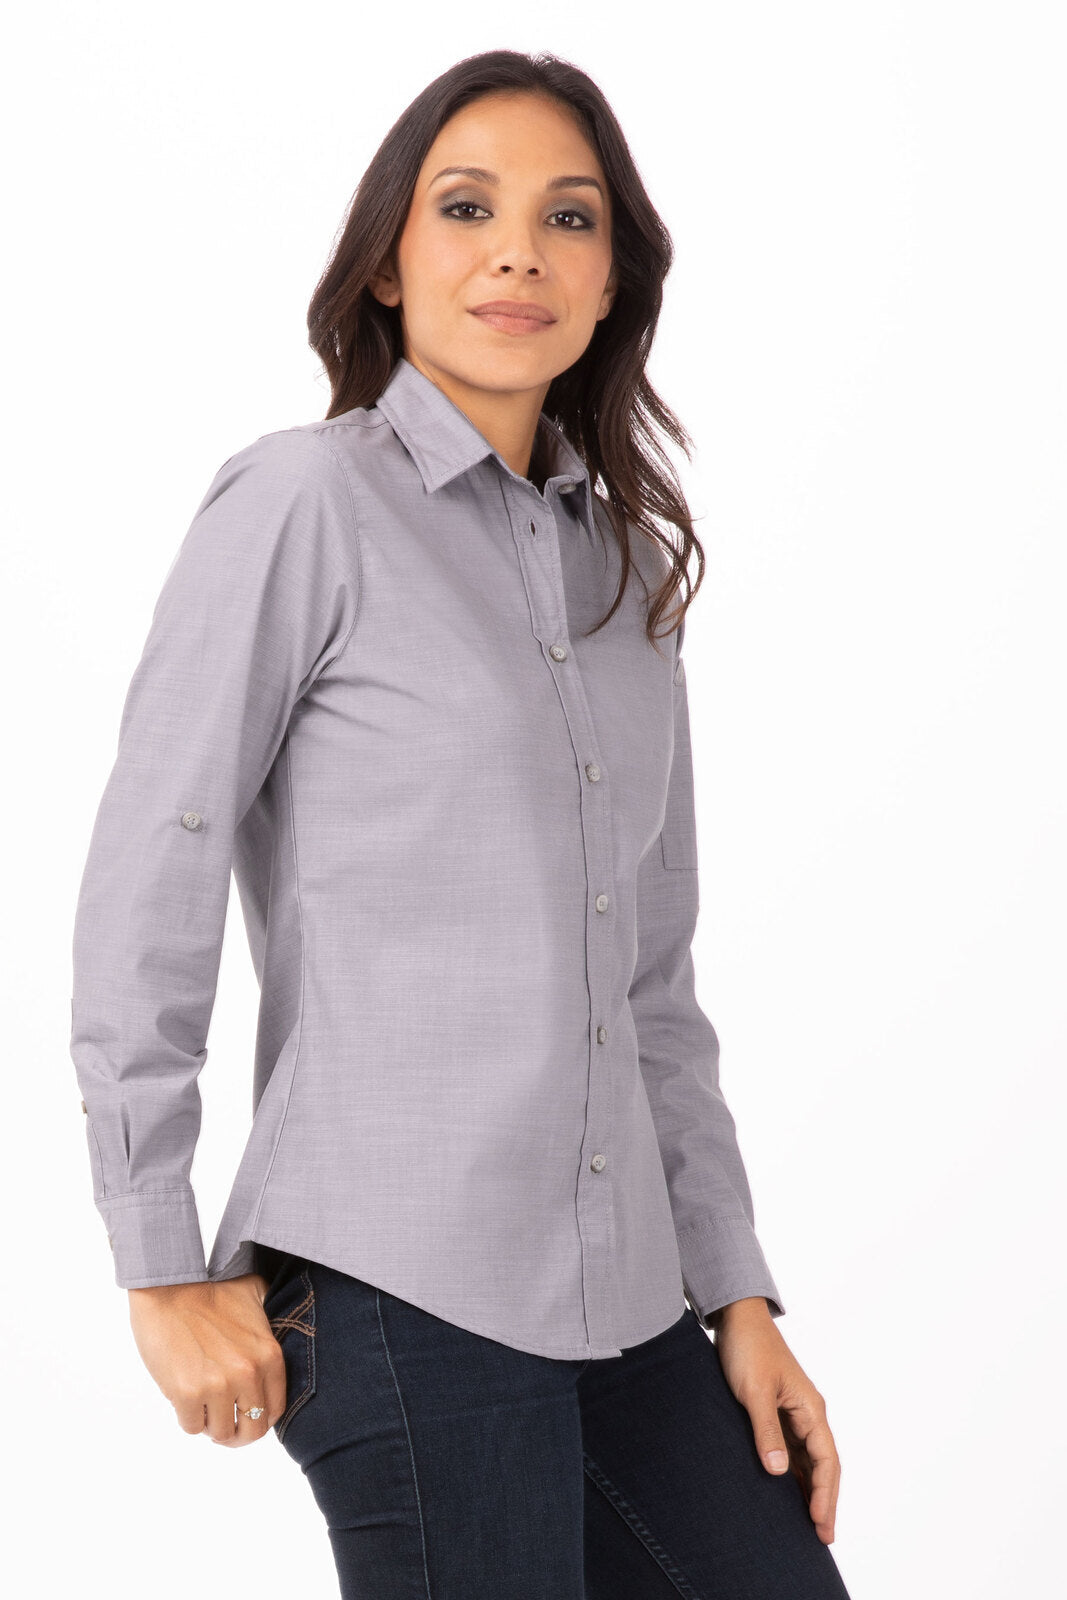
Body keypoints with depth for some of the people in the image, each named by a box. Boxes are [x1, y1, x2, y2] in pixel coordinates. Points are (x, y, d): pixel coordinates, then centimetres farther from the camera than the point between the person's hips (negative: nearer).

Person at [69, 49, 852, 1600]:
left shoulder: (627, 563, 15)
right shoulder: (305, 502, -4)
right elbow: (145, 896, -6)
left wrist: (736, 1293, 12)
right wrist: (167, 1273, -7)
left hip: (624, 1293, 7)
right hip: (401, 1284, -6)